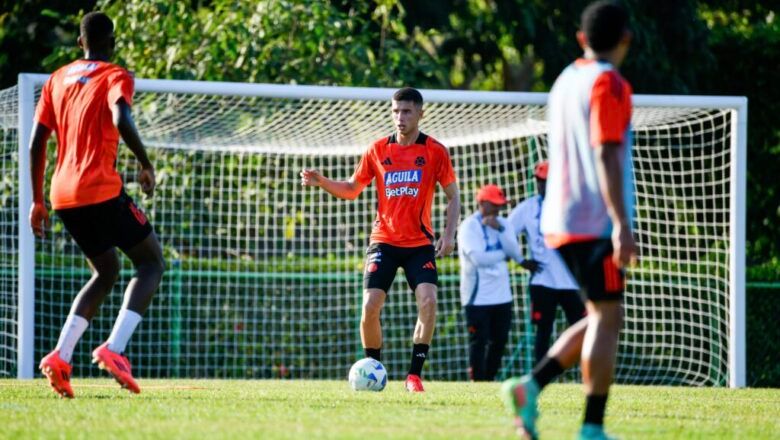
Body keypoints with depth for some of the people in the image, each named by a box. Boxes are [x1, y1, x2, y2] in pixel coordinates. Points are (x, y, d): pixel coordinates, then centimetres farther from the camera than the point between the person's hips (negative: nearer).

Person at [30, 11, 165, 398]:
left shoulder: (57, 80, 17)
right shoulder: (115, 77, -1)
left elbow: (37, 143, 13)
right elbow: (121, 121, -22)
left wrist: (38, 201, 18)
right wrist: (146, 165, -8)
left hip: (63, 195, 7)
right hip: (102, 191, -6)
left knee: (106, 271, 22)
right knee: (152, 262, 7)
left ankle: (60, 357, 4)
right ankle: (114, 349, -14)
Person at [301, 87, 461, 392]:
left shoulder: (435, 151, -1)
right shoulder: (378, 150, 4)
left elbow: (453, 196, 5)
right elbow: (351, 189, 12)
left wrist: (449, 234, -7)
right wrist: (322, 182, -6)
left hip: (420, 244, -1)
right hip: (384, 241, 1)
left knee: (428, 301, -20)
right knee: (370, 306, -11)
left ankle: (415, 375, -10)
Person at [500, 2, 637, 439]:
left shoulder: (566, 81, 16)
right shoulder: (609, 84, -11)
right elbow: (606, 156, -19)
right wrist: (621, 224, -23)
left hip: (561, 221, 9)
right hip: (596, 221, -9)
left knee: (601, 318, 14)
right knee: (607, 318, -5)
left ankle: (532, 386, 0)